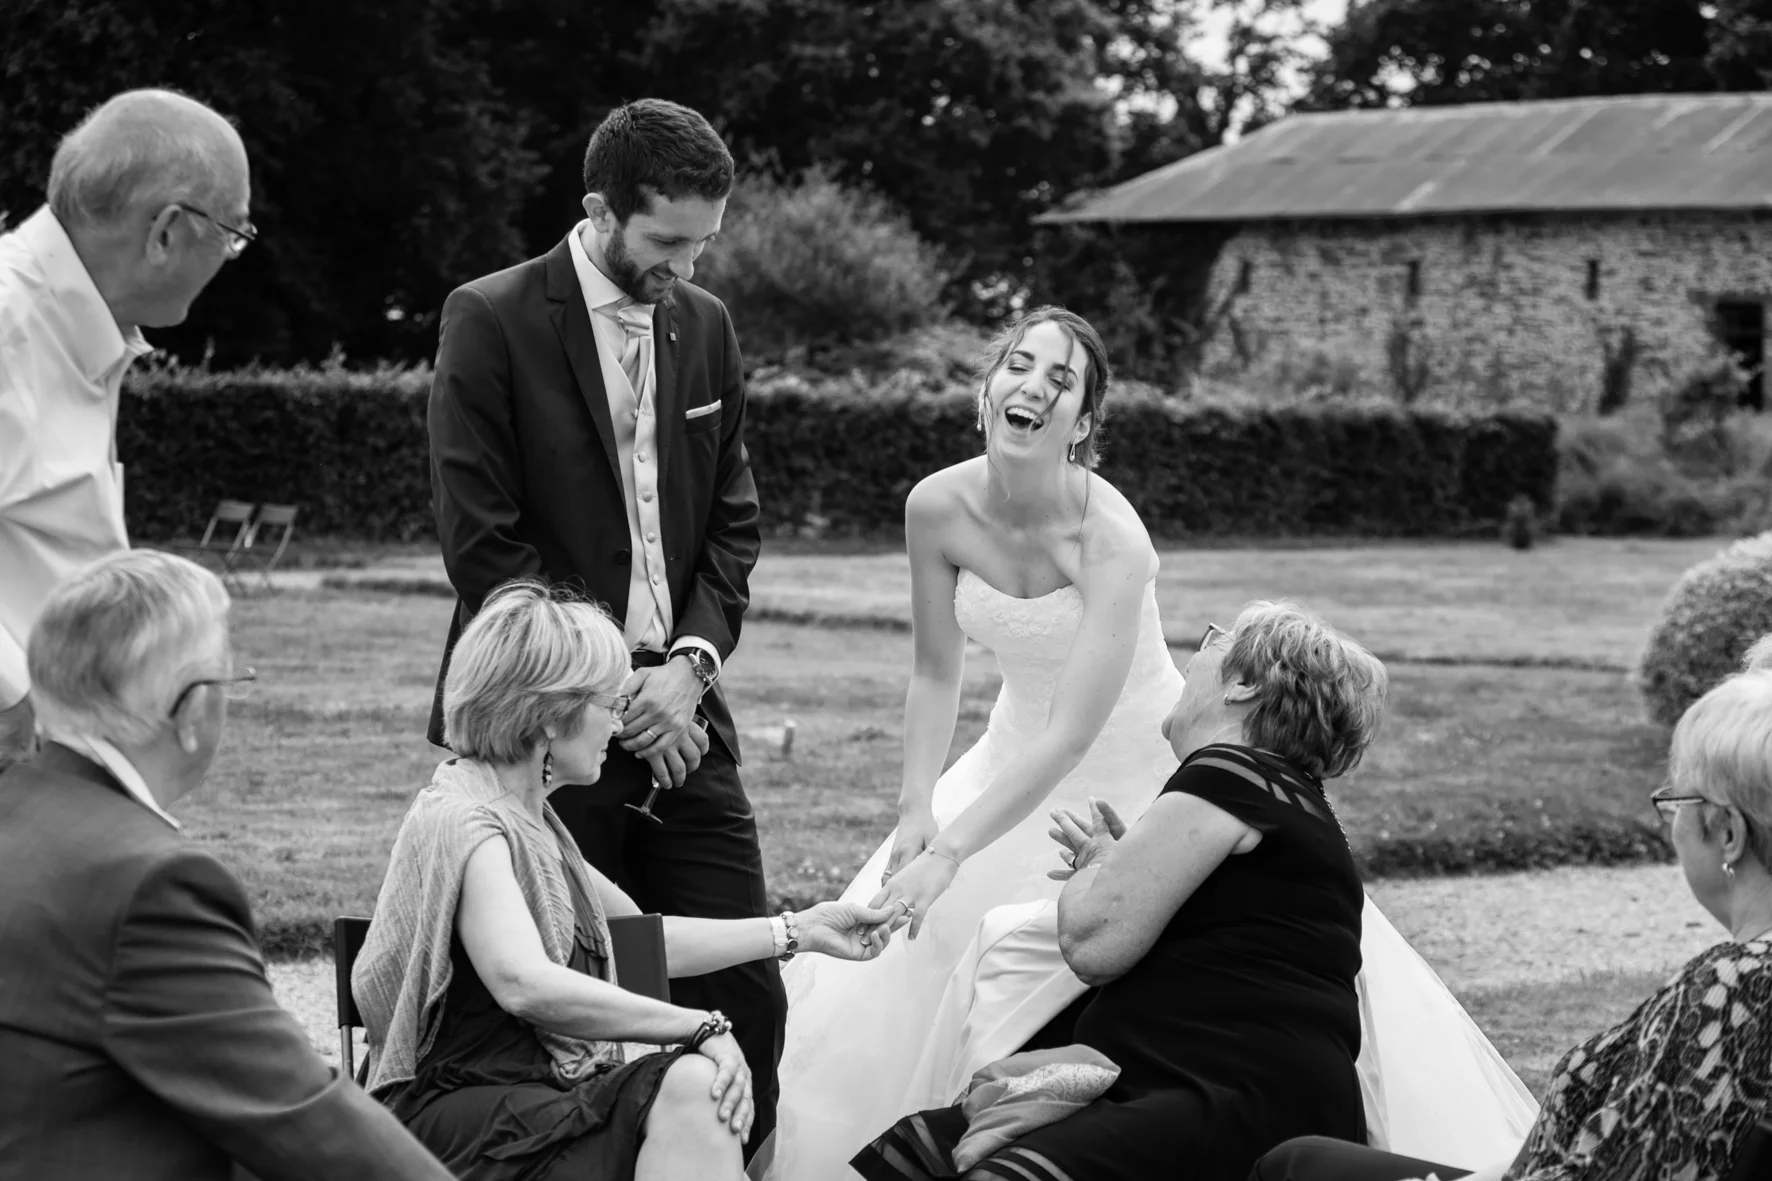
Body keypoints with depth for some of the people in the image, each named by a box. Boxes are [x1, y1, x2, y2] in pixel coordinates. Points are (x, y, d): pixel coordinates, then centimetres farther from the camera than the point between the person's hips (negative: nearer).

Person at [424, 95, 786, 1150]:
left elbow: (734, 520, 12)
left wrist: (690, 662, -5)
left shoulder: (706, 326, 11)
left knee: (747, 995, 2)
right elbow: (481, 540, -11)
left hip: (679, 708, 5)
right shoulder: (492, 321, -6)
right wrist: (609, 689, -12)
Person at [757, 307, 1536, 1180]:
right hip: (1020, 761, 5)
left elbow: (1073, 735, -33)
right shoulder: (938, 509, -15)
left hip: (1143, 769, -5)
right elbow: (935, 676, -2)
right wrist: (917, 813, -14)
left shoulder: (1111, 537, -30)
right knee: (913, 950, 4)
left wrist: (950, 853, -35)